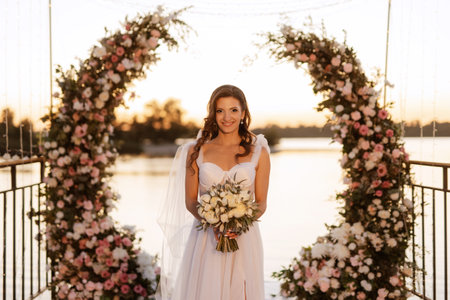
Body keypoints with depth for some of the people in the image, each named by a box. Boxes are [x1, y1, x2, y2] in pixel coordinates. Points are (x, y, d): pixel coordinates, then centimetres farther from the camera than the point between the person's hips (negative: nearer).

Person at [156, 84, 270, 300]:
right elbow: (190, 201, 3)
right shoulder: (196, 151, 4)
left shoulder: (258, 152, 4)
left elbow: (261, 203, 4)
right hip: (205, 239, 0)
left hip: (244, 239, 0)